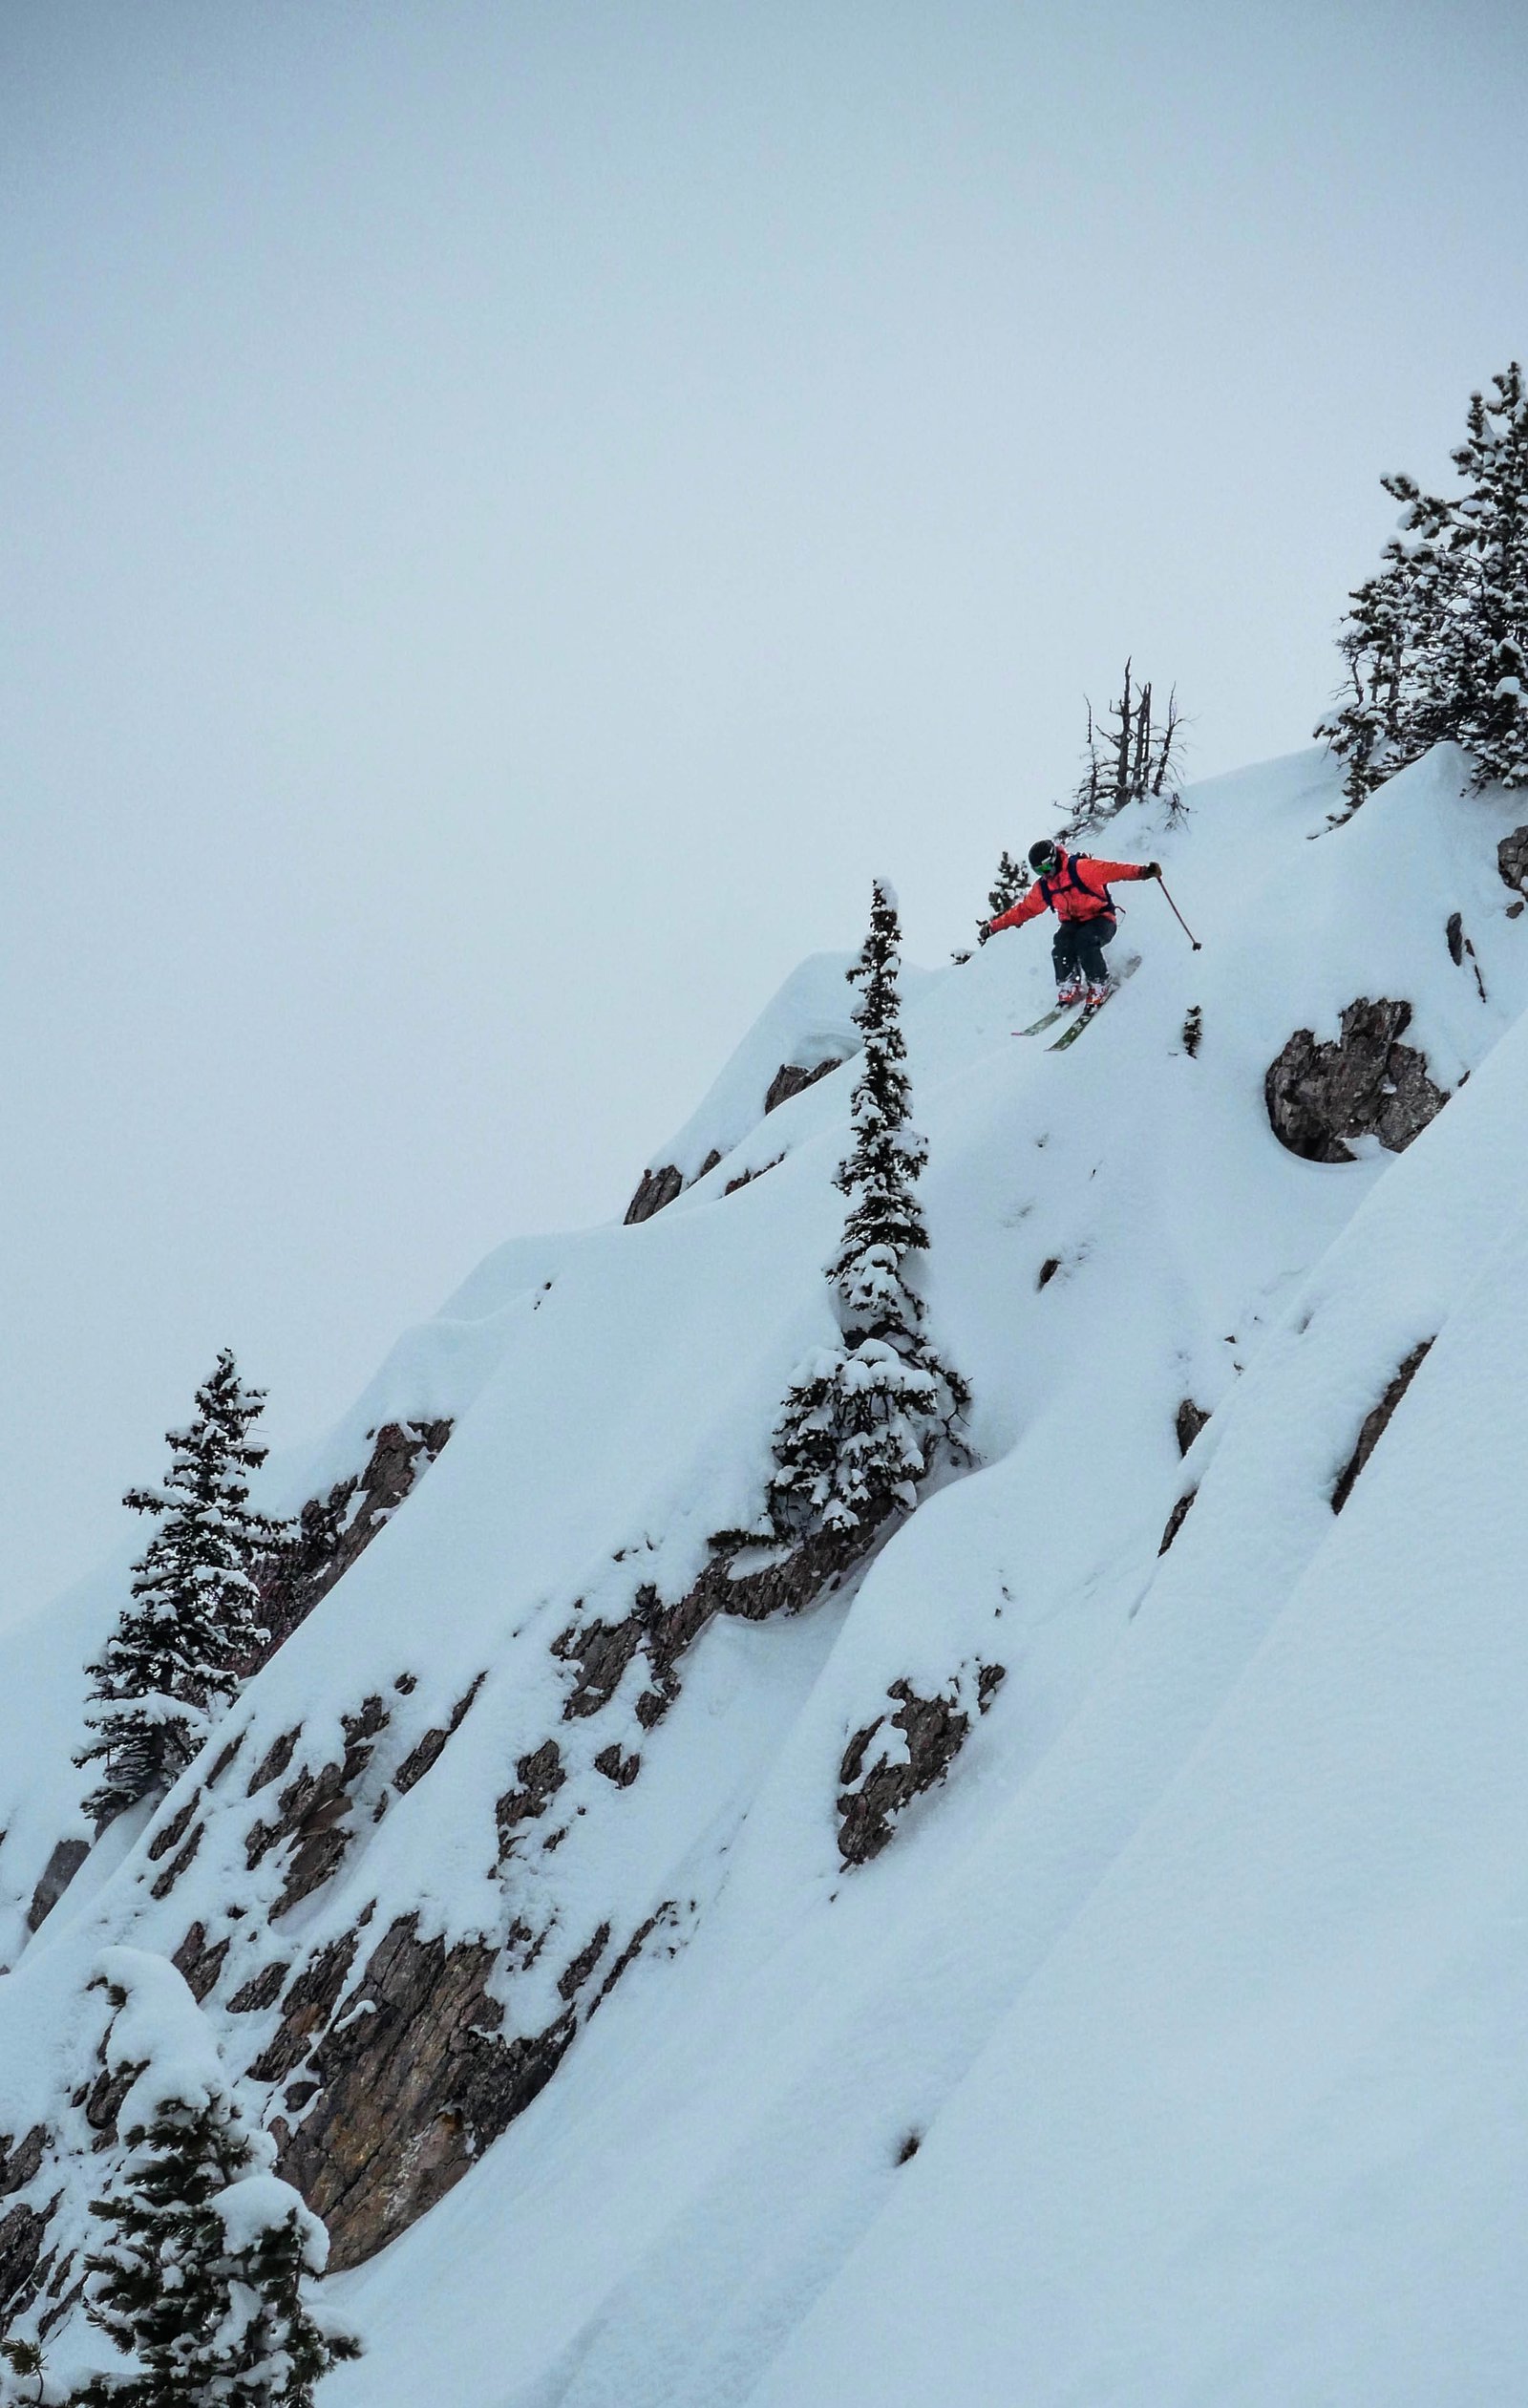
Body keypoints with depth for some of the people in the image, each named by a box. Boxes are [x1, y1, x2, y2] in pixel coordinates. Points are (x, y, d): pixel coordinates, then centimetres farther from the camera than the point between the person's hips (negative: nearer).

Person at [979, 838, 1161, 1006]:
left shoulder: (1080, 868, -17)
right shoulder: (1042, 888, 4)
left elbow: (1110, 870, -27)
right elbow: (1024, 909, 14)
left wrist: (1142, 871, -42)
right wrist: (993, 926, 11)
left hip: (1100, 919, -5)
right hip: (1073, 923, 5)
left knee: (1085, 942, -35)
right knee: (1062, 944, -28)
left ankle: (1098, 987, -16)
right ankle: (1068, 989, -16)